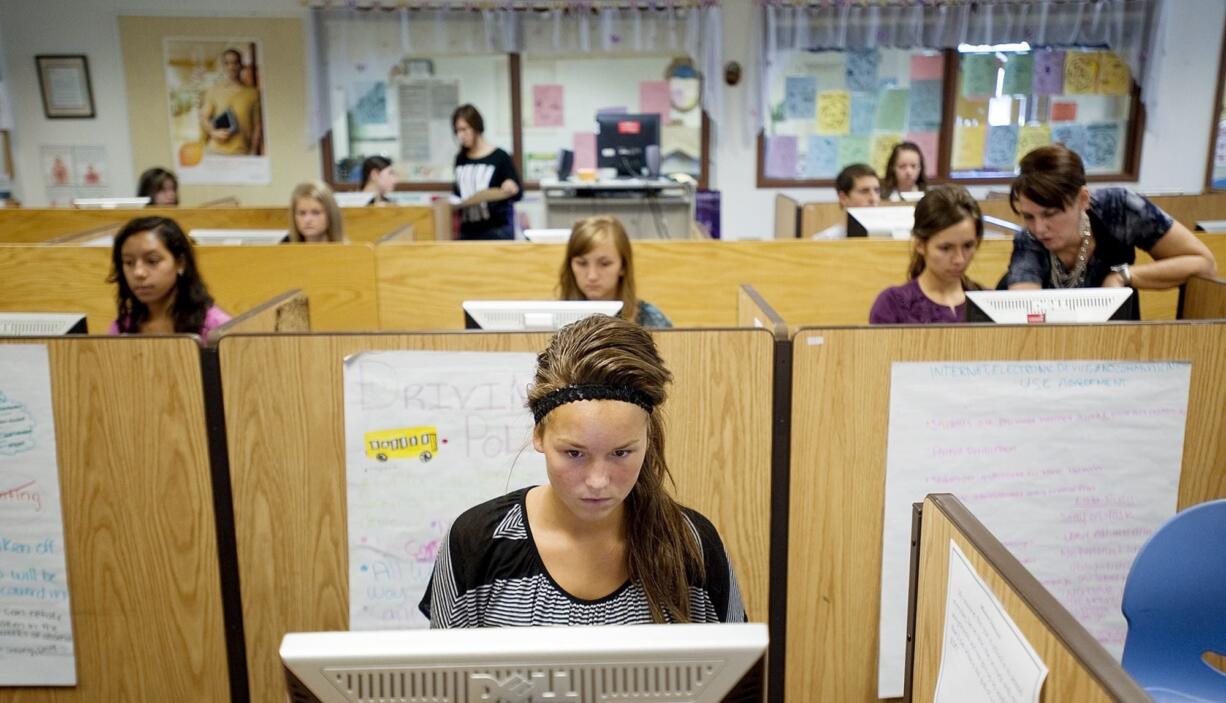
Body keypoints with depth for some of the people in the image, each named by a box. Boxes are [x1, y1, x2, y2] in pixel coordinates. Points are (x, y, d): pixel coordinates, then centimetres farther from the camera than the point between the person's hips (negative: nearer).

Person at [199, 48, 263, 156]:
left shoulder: (252, 93, 7)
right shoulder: (213, 91, 8)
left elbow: (257, 124, 7)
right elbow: (203, 118, 8)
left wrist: (253, 151, 0)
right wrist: (213, 132, -12)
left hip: (242, 153, 0)